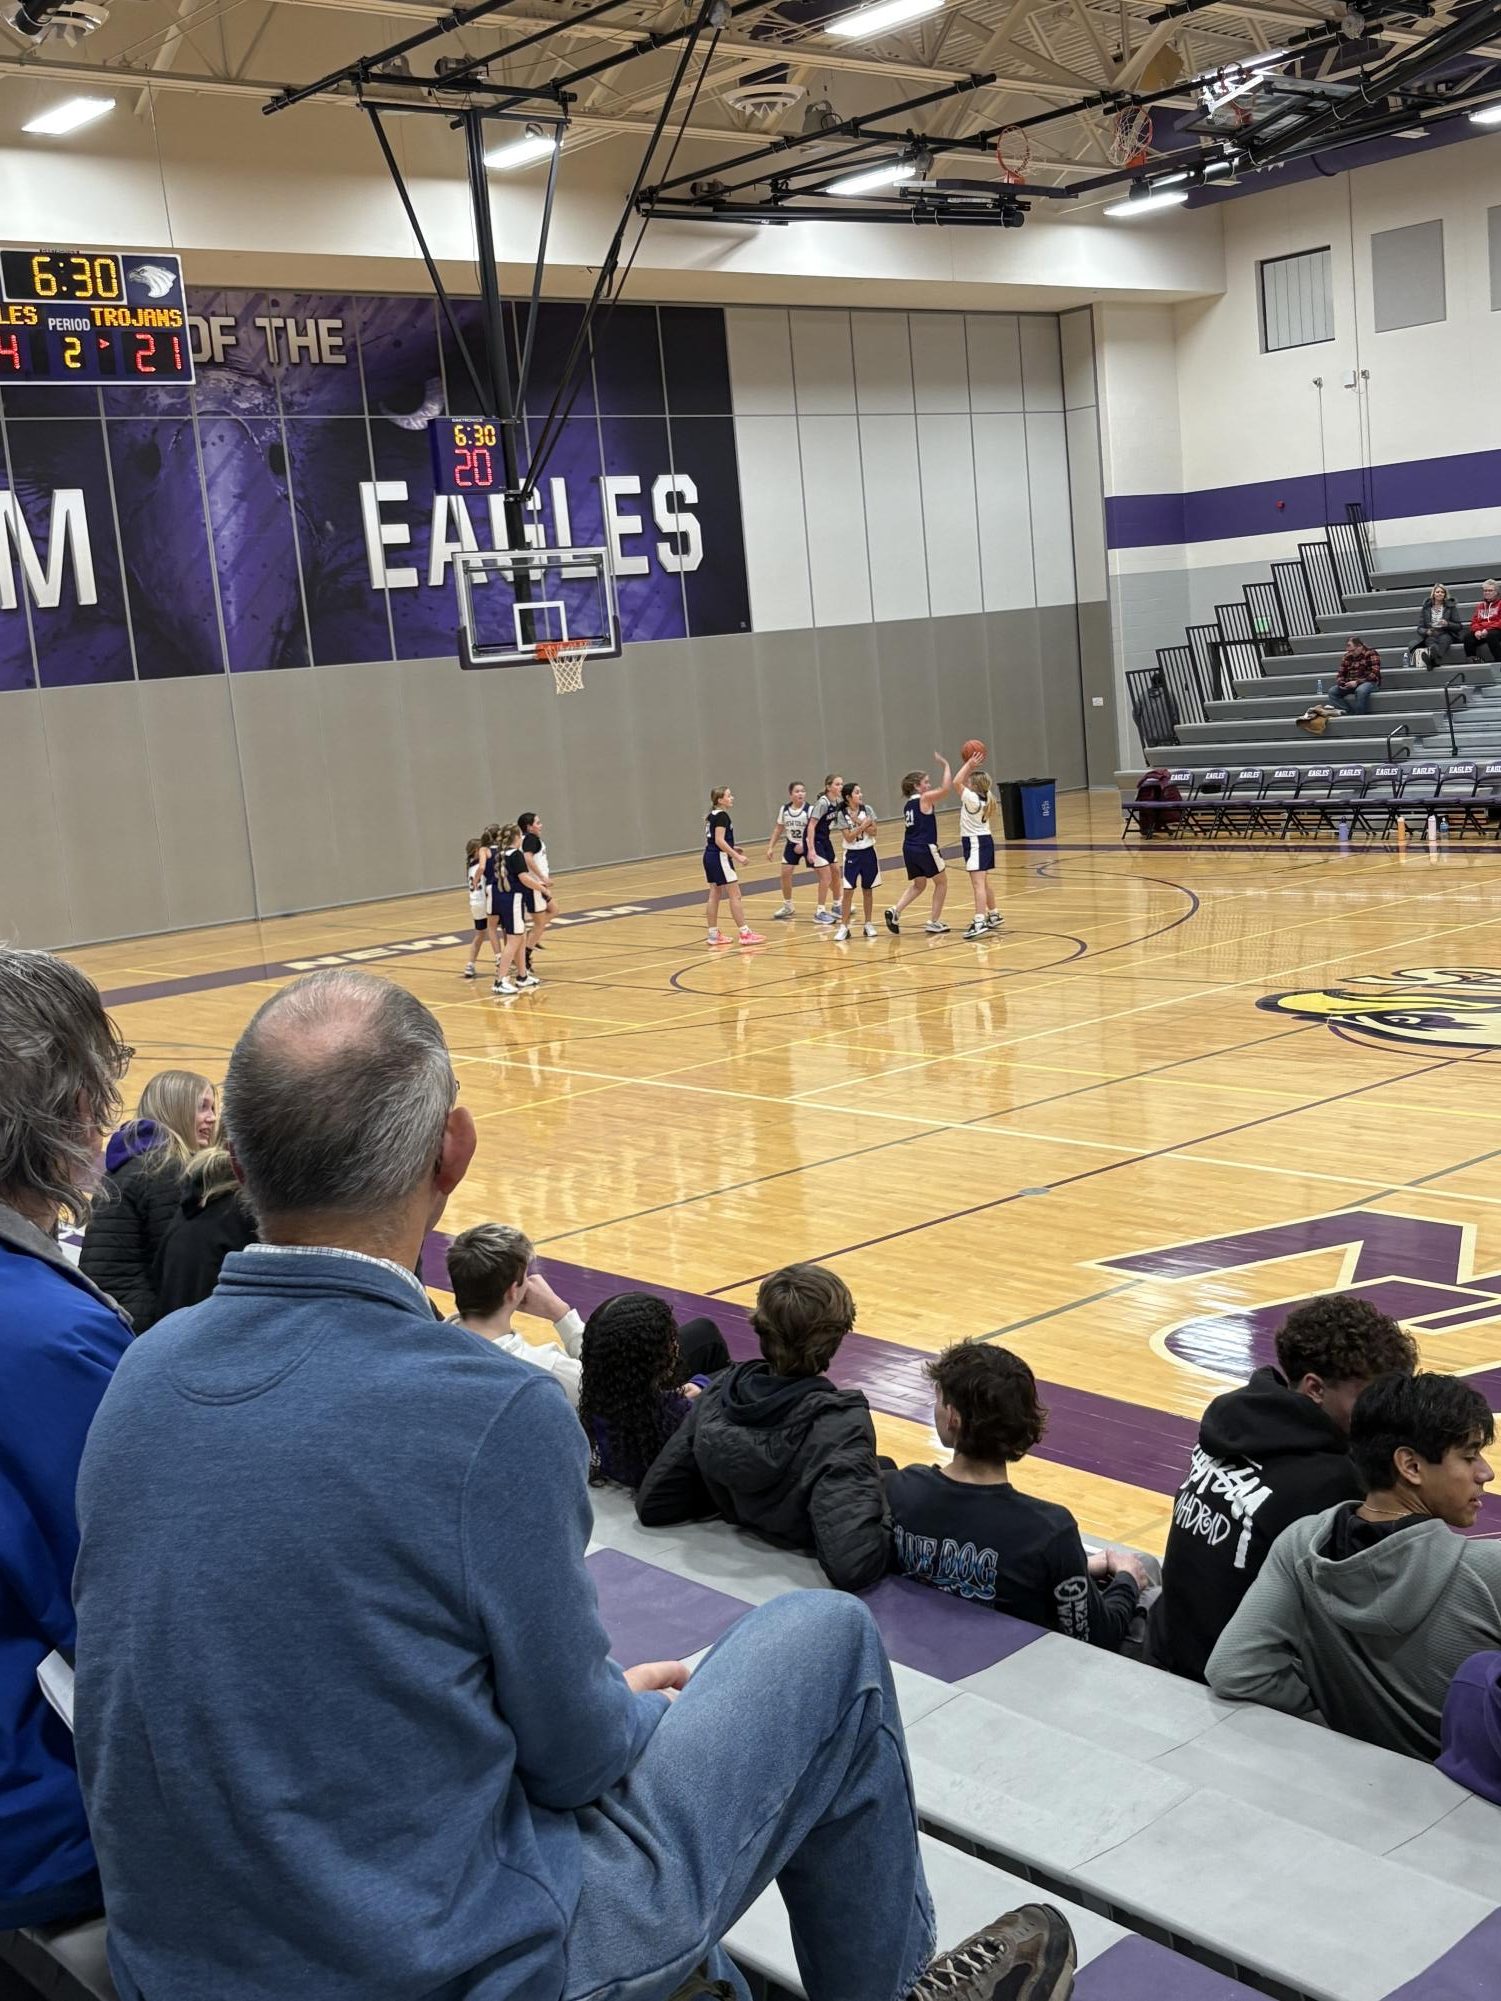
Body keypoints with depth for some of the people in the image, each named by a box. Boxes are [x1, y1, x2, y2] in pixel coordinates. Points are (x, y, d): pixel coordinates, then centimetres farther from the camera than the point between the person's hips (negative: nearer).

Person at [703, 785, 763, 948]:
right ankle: (745, 933, -5)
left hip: (709, 856, 10)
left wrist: (731, 849, 16)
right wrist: (736, 855, -21)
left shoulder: (712, 815, 13)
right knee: (735, 895, -6)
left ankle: (713, 934, 14)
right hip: (720, 858, -10)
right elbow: (719, 840, -23)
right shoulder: (722, 816, -15)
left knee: (714, 895, 11)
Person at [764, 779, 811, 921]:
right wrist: (771, 847, 3)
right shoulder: (784, 810, -5)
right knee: (785, 873, 0)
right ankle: (788, 907, 17)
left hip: (807, 845, -4)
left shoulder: (810, 809, -20)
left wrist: (803, 845, -38)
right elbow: (778, 829, 6)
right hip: (791, 845, 4)